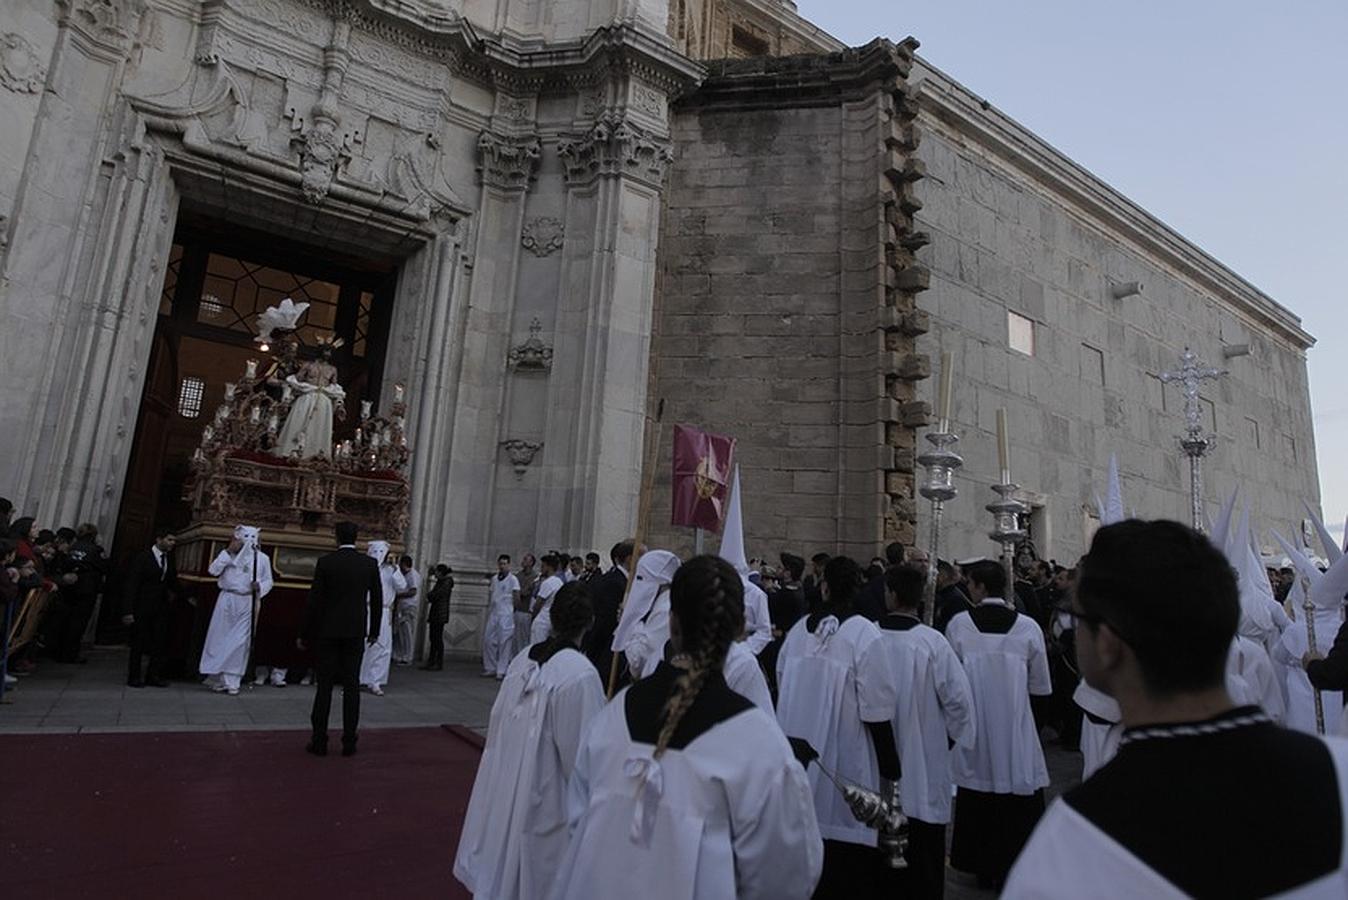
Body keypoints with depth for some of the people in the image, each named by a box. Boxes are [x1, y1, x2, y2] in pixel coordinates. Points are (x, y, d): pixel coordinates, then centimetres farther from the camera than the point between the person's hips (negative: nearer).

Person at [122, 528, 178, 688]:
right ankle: (134, 677, 15)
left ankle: (153, 676, 11)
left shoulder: (169, 559, 7)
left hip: (161, 608, 5)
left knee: (160, 642, 2)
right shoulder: (141, 557, -9)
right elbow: (130, 585, -12)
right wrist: (128, 611, -17)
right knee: (139, 643, 4)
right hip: (142, 608, -5)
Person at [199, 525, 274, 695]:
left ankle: (231, 681, 8)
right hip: (227, 600, 1)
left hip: (247, 603, -1)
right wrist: (228, 551, -11)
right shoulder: (228, 554, 6)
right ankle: (216, 677, 20)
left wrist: (260, 586, -14)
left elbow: (268, 581, 7)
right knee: (220, 637, 5)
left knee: (240, 641, 0)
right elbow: (213, 570, -6)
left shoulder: (262, 558, 4)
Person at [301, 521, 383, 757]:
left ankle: (319, 741, 10)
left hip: (327, 631, -1)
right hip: (356, 631, 2)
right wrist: (374, 630, 16)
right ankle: (349, 742, 9)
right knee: (351, 686, 6)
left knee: (324, 686, 6)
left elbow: (314, 601, -6)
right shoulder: (370, 564, -1)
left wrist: (306, 635, 2)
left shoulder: (325, 562, -7)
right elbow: (377, 600, 4)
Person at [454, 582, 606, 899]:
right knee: (532, 874, 13)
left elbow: (498, 720, 5)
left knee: (503, 862, 23)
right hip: (544, 799, -6)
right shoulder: (581, 675, -25)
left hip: (504, 788, 6)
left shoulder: (522, 659, -6)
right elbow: (582, 752, -19)